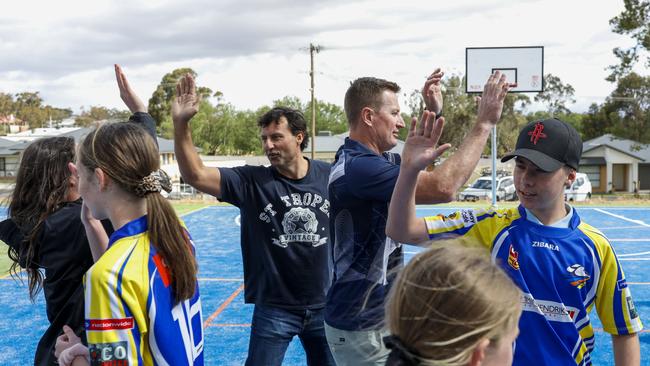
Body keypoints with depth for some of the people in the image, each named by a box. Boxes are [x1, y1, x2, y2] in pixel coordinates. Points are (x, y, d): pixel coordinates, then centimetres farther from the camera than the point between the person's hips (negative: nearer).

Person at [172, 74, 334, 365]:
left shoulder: (329, 177, -5)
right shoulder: (251, 182, -9)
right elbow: (195, 175, -19)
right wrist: (181, 124, -30)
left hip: (324, 305, 2)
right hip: (274, 308, -2)